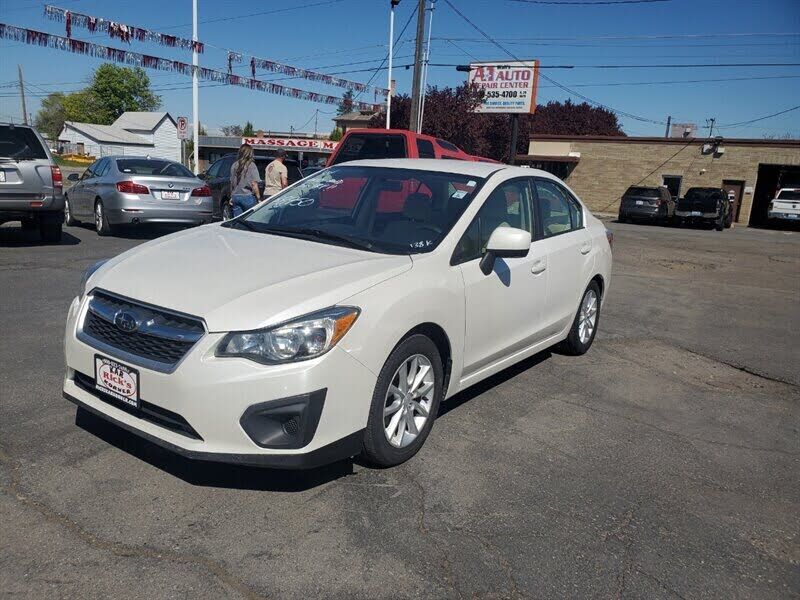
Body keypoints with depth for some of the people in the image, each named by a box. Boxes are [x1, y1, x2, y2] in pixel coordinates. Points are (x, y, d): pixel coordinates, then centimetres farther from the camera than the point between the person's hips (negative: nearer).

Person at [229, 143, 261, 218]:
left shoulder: (234, 165, 8)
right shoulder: (251, 165, -7)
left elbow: (232, 183, 13)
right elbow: (254, 184, -10)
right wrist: (258, 198, -5)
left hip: (235, 197, 5)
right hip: (247, 197, -5)